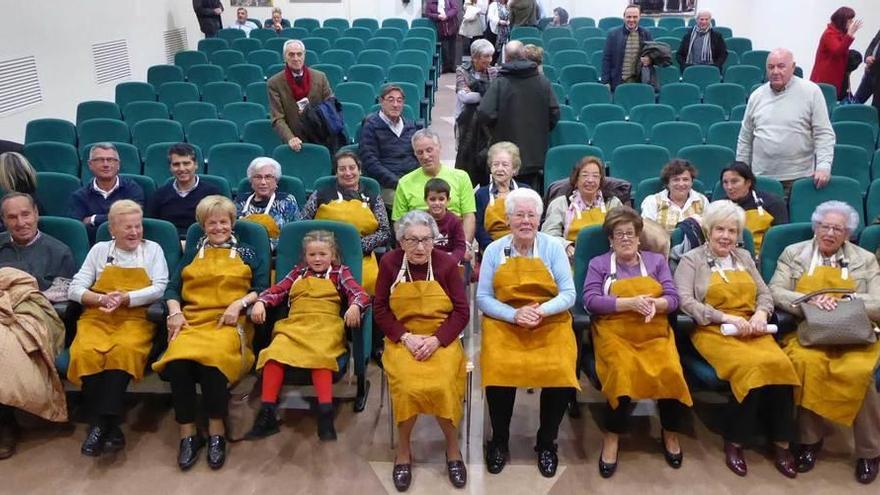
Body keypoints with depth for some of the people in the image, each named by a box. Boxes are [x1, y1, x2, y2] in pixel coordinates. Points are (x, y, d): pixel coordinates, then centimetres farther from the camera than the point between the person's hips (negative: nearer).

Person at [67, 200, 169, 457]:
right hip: (97, 316, 2)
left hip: (135, 318, -1)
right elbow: (74, 289, 10)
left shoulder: (152, 249, 14)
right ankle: (109, 426, -24)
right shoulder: (99, 250, 18)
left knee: (124, 351, -35)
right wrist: (101, 299, -10)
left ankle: (100, 424, -29)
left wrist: (125, 298, -12)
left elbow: (160, 288, 1)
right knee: (86, 353, -31)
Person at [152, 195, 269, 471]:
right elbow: (172, 288, 17)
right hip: (191, 320, 2)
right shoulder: (192, 254, 26)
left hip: (229, 323, -2)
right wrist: (175, 312, -3)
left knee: (211, 358, -37)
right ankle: (188, 433, -19)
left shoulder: (247, 254, 20)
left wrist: (239, 303, -8)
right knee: (177, 361, -33)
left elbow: (262, 290, 9)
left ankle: (217, 431, -19)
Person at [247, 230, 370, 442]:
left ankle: (325, 414, -34)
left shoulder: (340, 273, 16)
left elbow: (360, 294, 3)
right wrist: (260, 302, -2)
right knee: (274, 352, -27)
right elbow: (276, 290, 19)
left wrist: (355, 306, -21)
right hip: (294, 325, 3)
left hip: (325, 326, -3)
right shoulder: (298, 273, 25)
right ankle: (267, 413, -21)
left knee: (319, 356, -35)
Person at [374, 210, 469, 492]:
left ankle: (453, 447, 0)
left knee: (441, 385, -28)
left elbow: (462, 311, -2)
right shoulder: (389, 263, -2)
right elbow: (380, 310, 1)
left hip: (441, 340, 0)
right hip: (402, 340, 0)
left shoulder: (446, 264, -4)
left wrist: (436, 340, -16)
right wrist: (406, 337, -13)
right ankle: (403, 448, -2)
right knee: (408, 386, -29)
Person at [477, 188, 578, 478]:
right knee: (499, 373, -28)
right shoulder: (493, 250, 4)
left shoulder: (553, 247, 3)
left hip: (550, 325, 0)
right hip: (503, 324, 0)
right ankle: (499, 441, 0)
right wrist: (514, 315, -16)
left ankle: (547, 443, 3)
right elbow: (483, 298, 1)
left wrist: (541, 310, -21)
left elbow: (569, 294, -1)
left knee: (561, 374, -25)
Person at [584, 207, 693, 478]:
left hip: (655, 333, 2)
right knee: (622, 371, -32)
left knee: (670, 372, -26)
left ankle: (670, 432, 2)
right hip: (614, 332, -2)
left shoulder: (657, 260, 19)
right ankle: (611, 437, -13)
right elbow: (590, 300, -3)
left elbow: (674, 299, 10)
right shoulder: (598, 264, 13)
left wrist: (653, 304, -13)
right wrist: (630, 303, -14)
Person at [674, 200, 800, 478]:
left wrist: (761, 314, -5)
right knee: (752, 366, -32)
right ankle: (734, 442, -15)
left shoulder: (744, 257, 23)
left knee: (780, 364, -27)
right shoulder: (692, 259, 6)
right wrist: (726, 317, -16)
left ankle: (781, 443, -13)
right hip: (714, 331, -4)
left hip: (751, 329, 5)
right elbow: (685, 301, -7)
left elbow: (765, 293, 19)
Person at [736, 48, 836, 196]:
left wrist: (824, 166, -14)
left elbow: (824, 134, -2)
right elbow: (745, 139, 15)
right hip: (761, 178, 3)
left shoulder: (811, 91, 1)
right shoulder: (756, 96, 10)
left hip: (799, 178, -2)